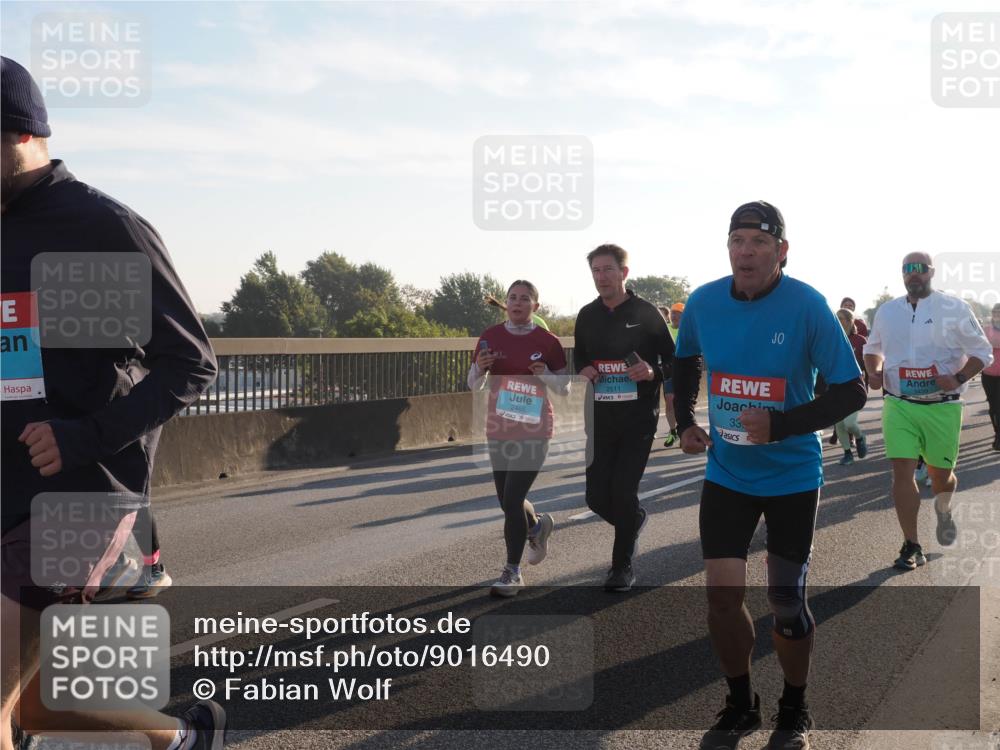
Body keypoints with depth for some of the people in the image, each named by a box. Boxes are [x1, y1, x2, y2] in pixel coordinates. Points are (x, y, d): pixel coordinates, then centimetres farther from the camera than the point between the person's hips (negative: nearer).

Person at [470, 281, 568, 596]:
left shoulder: (547, 342, -4)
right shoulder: (490, 337, 2)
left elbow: (565, 387, 3)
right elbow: (474, 385, 8)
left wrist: (545, 374, -17)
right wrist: (480, 368, -14)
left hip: (533, 430, -4)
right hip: (499, 429, 4)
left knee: (512, 499, -11)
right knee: (507, 501, 13)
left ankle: (512, 572, 3)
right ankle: (538, 525, 47)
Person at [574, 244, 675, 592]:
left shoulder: (646, 312, -4)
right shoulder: (587, 315, 7)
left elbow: (673, 358, 1)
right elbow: (578, 355, 20)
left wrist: (654, 371, -20)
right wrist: (583, 370, -3)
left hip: (638, 418, -4)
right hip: (600, 419, 4)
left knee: (624, 491, -7)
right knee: (597, 496, 3)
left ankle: (623, 566, 9)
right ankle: (634, 520, 36)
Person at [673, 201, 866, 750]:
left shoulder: (807, 306, -17)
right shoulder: (703, 303, -6)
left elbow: (851, 392, -15)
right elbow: (684, 362, 16)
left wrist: (780, 426, -25)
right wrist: (684, 422, 3)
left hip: (791, 477, -3)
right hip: (725, 474, 3)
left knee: (786, 600, 4)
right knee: (722, 594, -1)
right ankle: (739, 705, 24)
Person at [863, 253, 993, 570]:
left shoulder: (954, 308, -4)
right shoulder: (887, 311, 7)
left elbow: (982, 351, -2)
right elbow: (872, 349, 22)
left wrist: (958, 378, -18)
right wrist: (874, 372, 1)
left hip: (942, 406, -2)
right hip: (899, 405, 2)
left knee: (941, 474, 10)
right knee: (902, 471, -8)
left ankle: (943, 510, 46)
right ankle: (912, 546, 0)